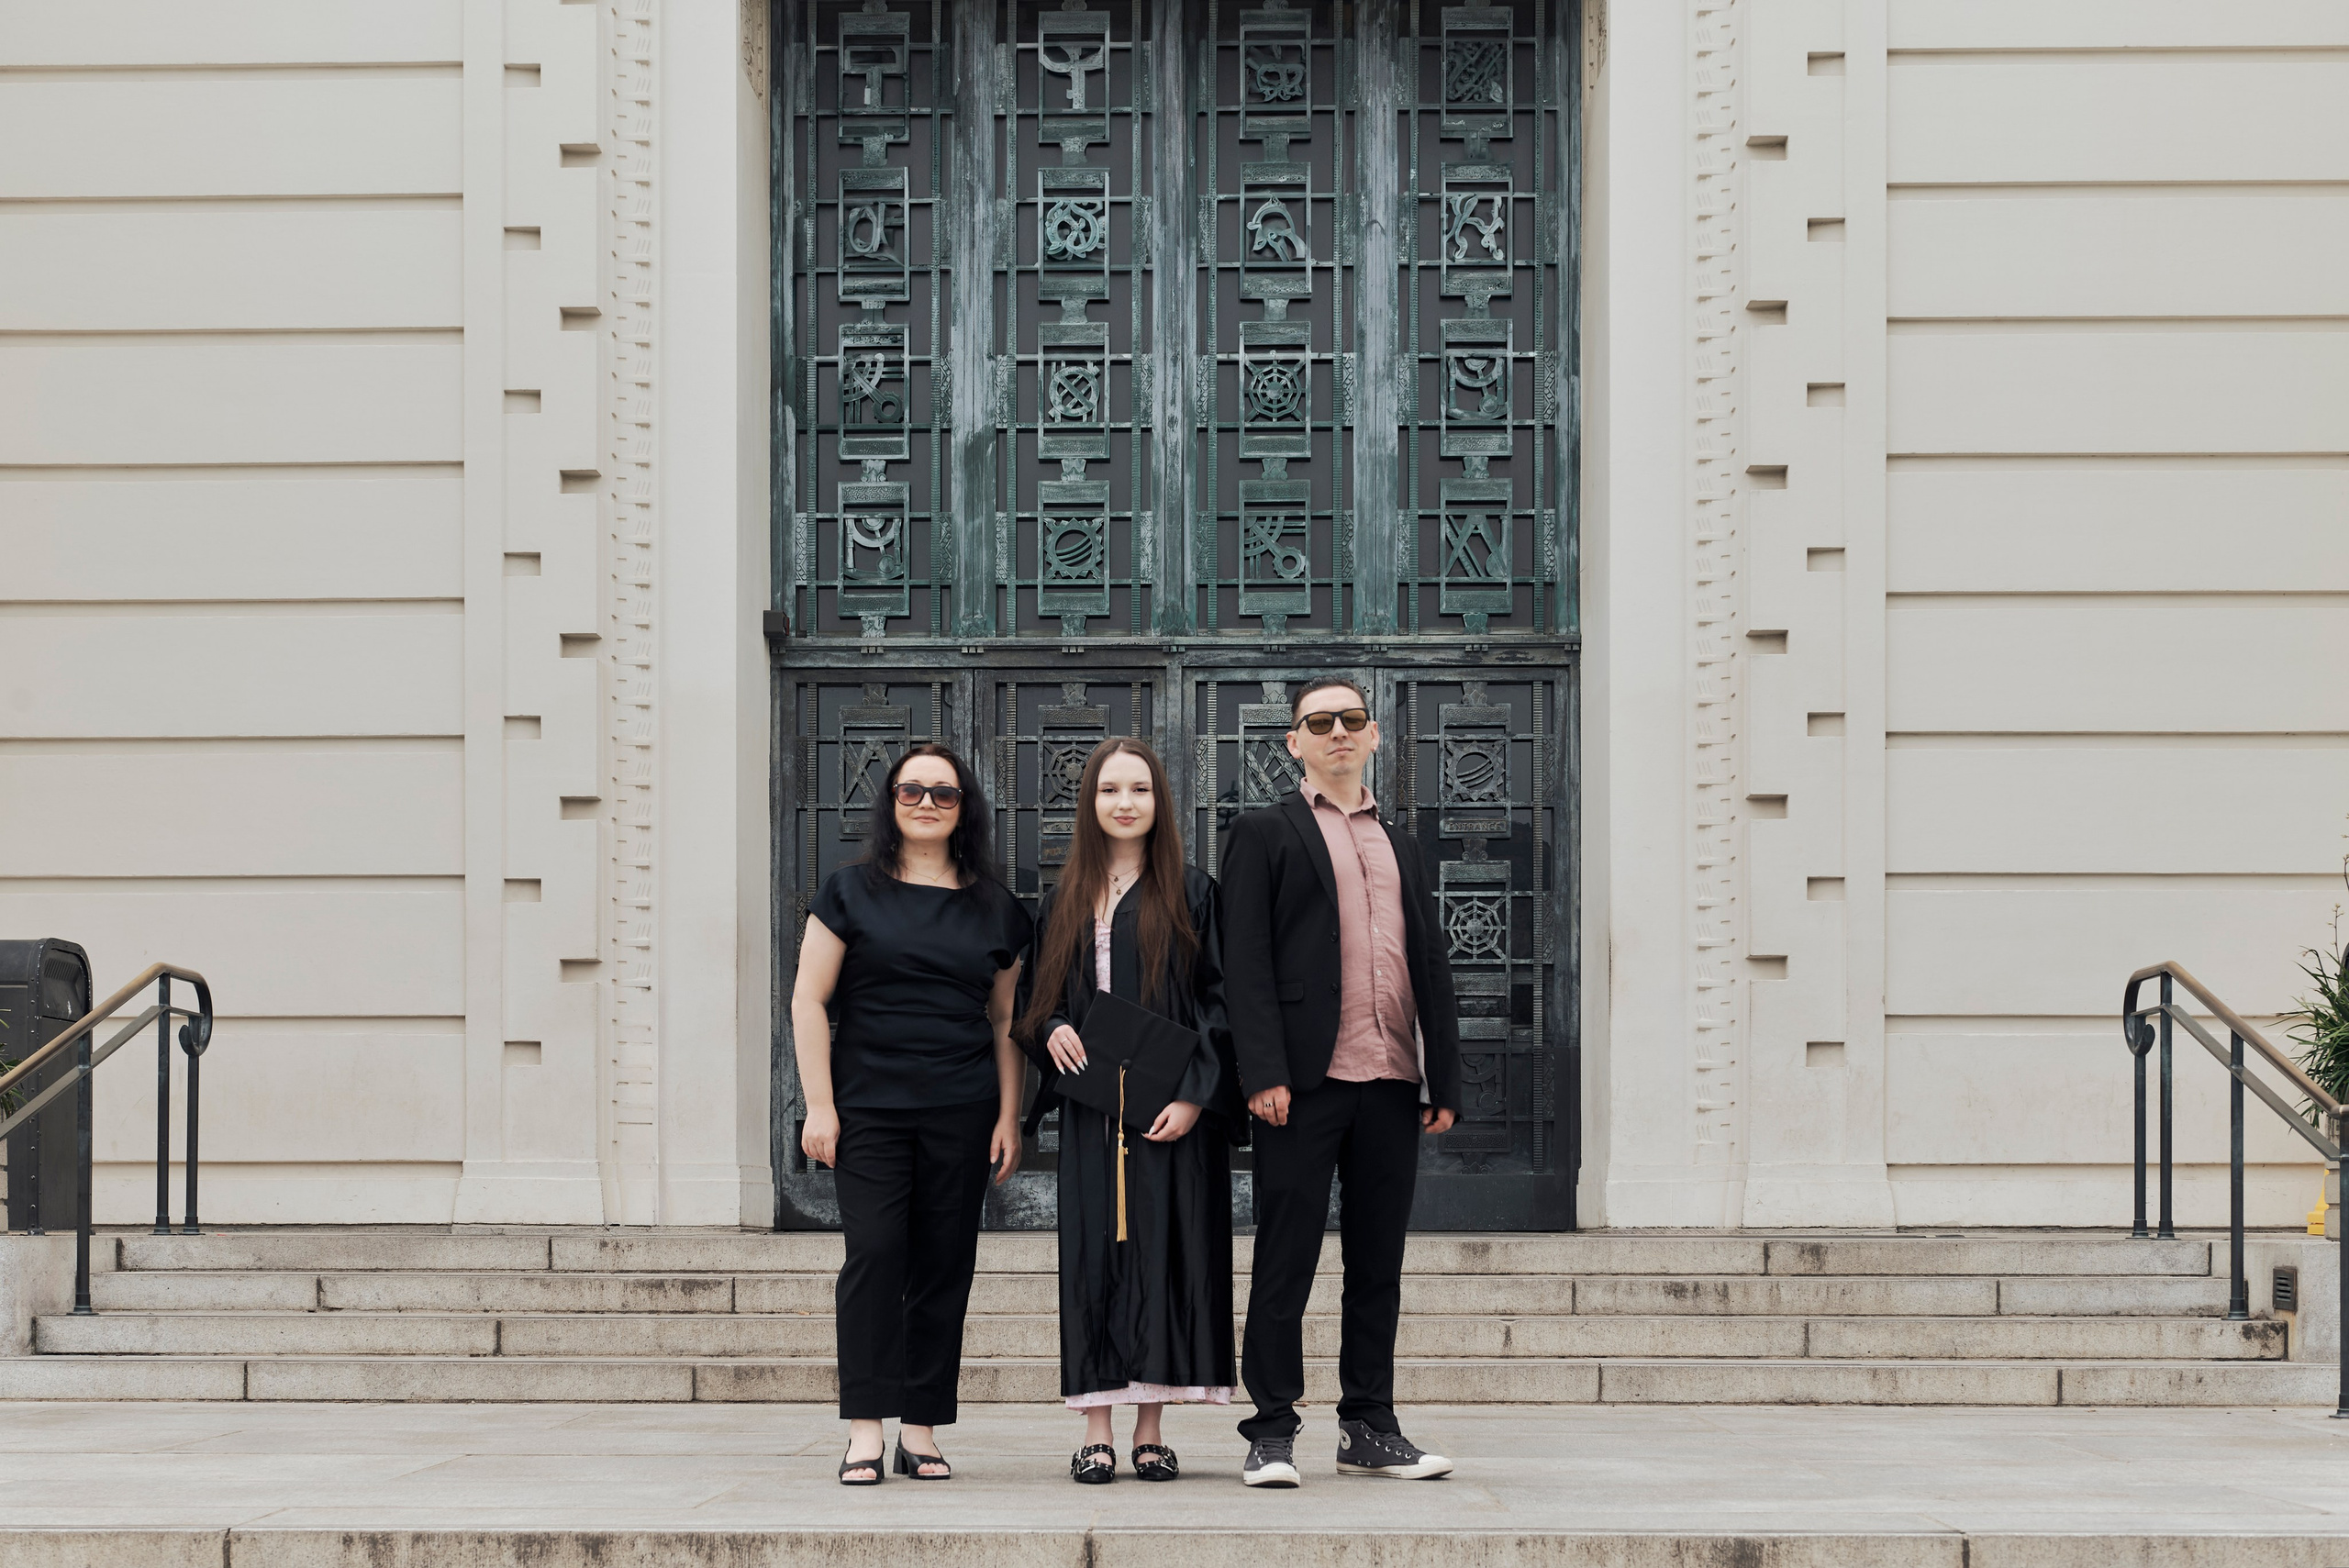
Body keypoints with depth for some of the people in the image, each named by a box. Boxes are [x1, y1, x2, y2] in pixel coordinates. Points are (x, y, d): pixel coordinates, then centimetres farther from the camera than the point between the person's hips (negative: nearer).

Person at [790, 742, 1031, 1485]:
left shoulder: (994, 906, 11)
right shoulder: (851, 891, 5)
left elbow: (1006, 1021, 14)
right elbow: (809, 1000, 2)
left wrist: (1010, 1117, 7)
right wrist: (819, 1105, -5)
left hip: (962, 1112, 2)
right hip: (869, 1108, -2)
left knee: (944, 1264, 2)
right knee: (874, 1252, -12)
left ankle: (921, 1431, 8)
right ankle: (865, 1431, -11)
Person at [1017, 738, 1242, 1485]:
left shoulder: (1191, 895, 3)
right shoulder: (1065, 902, 12)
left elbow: (1219, 1000, -2)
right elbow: (1039, 999, 18)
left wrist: (1193, 1094, -13)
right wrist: (1054, 1030, -6)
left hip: (1169, 1108, -2)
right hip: (1091, 1109, 2)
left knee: (1163, 1249, -3)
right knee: (1093, 1251, -1)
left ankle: (1151, 1430, 3)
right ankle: (1097, 1431, 1)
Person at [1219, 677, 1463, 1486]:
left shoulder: (1400, 844, 20)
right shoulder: (1265, 833, 5)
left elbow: (1432, 966, 19)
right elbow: (1246, 960, -4)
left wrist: (1444, 1081, 11)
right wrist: (1264, 1072, -14)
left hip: (1390, 1083, 5)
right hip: (1306, 1082, -5)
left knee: (1379, 1266, 8)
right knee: (1286, 1262, -2)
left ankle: (1369, 1430, 15)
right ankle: (1272, 1433, 3)